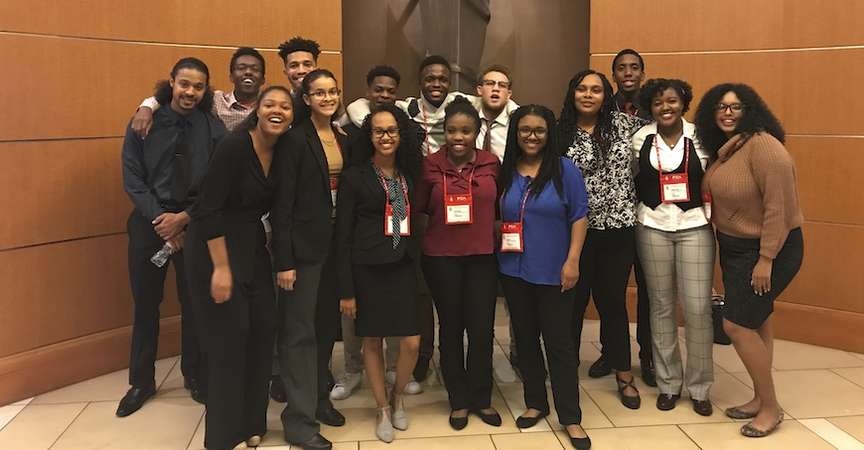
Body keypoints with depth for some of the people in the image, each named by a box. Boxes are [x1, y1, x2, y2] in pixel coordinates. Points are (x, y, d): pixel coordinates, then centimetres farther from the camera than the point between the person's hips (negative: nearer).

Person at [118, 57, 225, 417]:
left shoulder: (214, 128, -4)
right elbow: (132, 178, -3)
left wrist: (184, 219, -13)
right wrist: (159, 219, -11)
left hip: (195, 225, -1)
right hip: (149, 223, 1)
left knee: (194, 303, 7)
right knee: (145, 303, 10)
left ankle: (196, 378, 26)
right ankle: (141, 382, 27)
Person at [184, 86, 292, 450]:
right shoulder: (234, 146, -18)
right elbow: (208, 209, -20)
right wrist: (221, 268, -20)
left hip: (253, 249, 7)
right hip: (216, 249, -7)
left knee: (262, 333, 6)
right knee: (229, 339, -1)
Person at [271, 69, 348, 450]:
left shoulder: (343, 140, 11)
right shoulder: (294, 139, -10)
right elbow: (282, 203, -13)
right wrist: (283, 261, -17)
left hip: (335, 246, 7)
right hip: (303, 246, -7)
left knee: (326, 326, 15)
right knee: (300, 331, -1)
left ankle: (319, 398, 31)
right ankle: (300, 419, 7)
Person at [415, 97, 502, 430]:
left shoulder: (491, 163, 0)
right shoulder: (430, 165, -5)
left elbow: (498, 204, 9)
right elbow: (420, 207, 5)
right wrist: (444, 217, -5)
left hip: (483, 256, 1)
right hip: (441, 258, -1)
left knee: (482, 329, 3)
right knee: (451, 328, 9)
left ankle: (481, 398, 24)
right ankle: (459, 400, 25)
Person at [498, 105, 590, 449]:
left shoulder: (564, 169, -5)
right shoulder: (505, 172, 4)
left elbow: (579, 217, -6)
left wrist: (572, 261, -12)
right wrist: (496, 251, 3)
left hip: (553, 273, -3)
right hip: (514, 271, 4)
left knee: (559, 342, 2)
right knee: (525, 338, 13)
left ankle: (571, 418, 13)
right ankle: (535, 403, 30)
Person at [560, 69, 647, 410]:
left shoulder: (622, 124, 3)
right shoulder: (561, 133, -3)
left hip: (619, 228, 2)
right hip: (577, 230, -1)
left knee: (613, 301, 11)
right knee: (574, 301, 9)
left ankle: (624, 376, 25)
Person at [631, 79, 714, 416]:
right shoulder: (640, 139, 3)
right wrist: (640, 212, 5)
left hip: (695, 226, -1)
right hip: (653, 228, 1)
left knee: (698, 307, -4)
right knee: (661, 306, 8)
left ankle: (700, 386, 13)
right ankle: (668, 382, 22)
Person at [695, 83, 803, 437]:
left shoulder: (762, 145, -20)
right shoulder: (722, 150, 5)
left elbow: (779, 205, -23)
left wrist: (766, 259, -23)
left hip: (770, 249, -8)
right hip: (734, 248, 8)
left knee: (737, 323, -8)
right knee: (757, 322, 15)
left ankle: (771, 407, 8)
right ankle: (760, 399, 28)